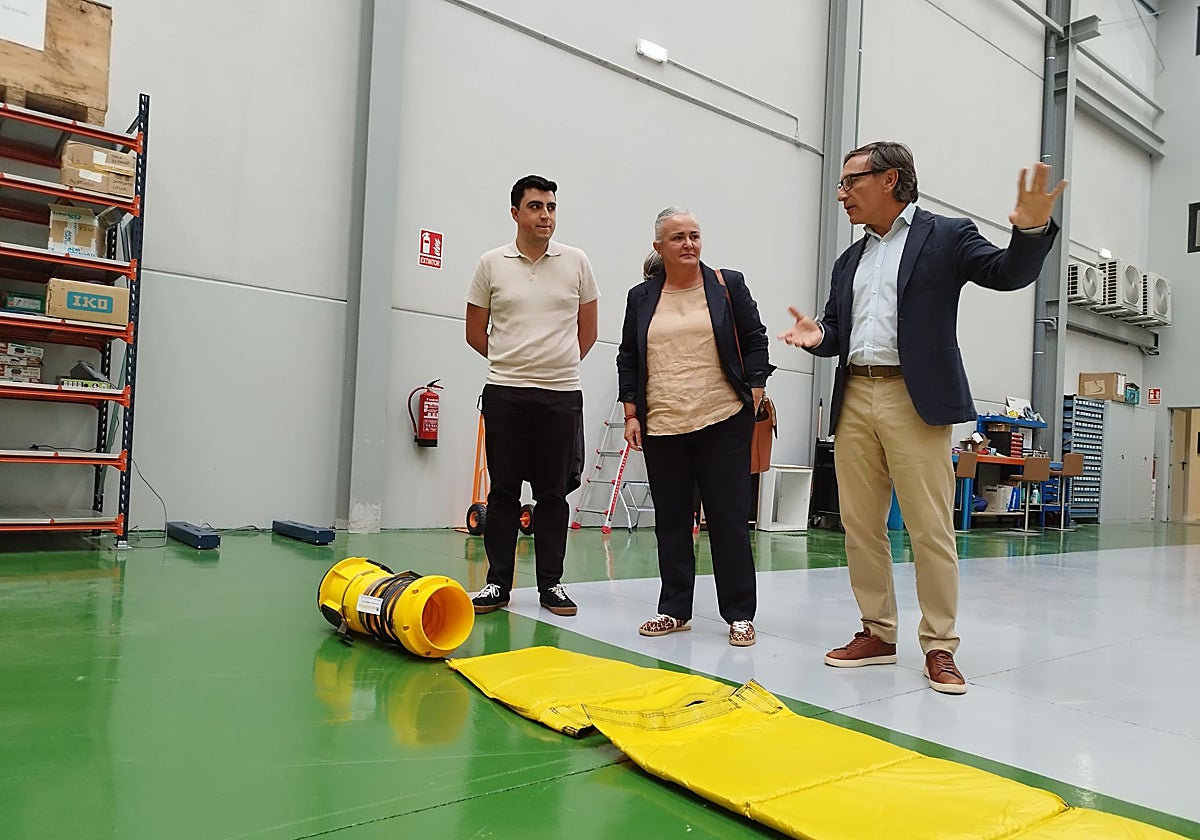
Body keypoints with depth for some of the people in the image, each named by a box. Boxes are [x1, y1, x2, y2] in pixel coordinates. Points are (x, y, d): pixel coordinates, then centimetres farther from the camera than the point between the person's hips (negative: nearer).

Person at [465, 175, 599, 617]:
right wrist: (516, 363, 12)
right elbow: (475, 332, 10)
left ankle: (551, 584, 16)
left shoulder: (576, 261, 6)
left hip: (562, 394, 1)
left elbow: (587, 331, 14)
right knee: (503, 491, 4)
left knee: (553, 493, 6)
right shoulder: (492, 264, 3)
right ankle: (498, 582, 14)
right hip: (505, 394, 0)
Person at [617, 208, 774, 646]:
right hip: (661, 428, 3)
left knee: (729, 518, 1)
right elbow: (628, 360, 12)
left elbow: (754, 342, 6)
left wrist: (754, 396, -2)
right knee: (670, 520, 9)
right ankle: (674, 609, 21)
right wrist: (631, 415, 5)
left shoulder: (728, 285, 4)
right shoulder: (641, 298, 10)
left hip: (723, 423, -2)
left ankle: (740, 614, 11)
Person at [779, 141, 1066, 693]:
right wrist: (817, 335, -1)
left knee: (931, 529, -2)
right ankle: (877, 633, 20)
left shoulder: (945, 236, 4)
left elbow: (1008, 274, -6)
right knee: (860, 526, 8)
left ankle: (939, 647, 9)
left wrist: (1031, 229, -26)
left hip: (915, 400, -6)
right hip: (854, 399, 6)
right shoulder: (848, 261, 20)